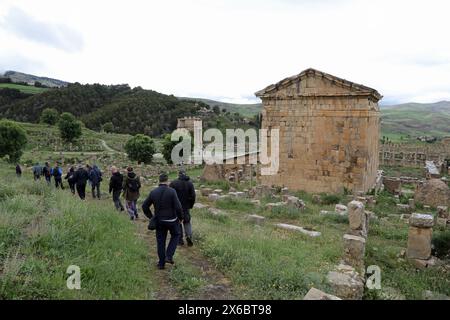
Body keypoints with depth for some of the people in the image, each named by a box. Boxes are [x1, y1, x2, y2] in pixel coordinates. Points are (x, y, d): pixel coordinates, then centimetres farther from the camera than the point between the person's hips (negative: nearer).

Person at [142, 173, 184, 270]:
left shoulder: (153, 192, -3)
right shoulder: (172, 191, -16)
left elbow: (144, 206, 3)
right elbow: (178, 207, -20)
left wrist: (151, 217, 13)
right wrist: (180, 218, -4)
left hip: (159, 221, 3)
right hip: (172, 220, -3)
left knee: (160, 241, 14)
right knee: (176, 235, 23)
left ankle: (161, 263, 22)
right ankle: (169, 256, 11)